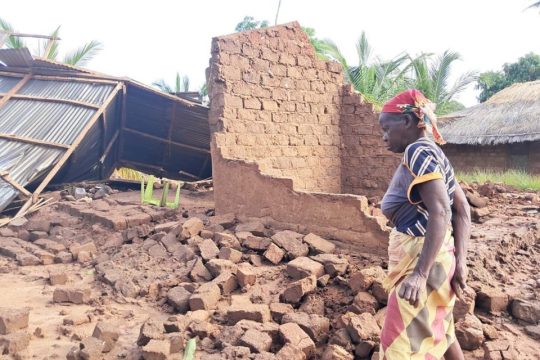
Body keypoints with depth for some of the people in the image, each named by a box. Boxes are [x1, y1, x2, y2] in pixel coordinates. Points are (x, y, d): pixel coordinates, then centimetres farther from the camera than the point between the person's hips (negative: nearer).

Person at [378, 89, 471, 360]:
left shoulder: (418, 151, -17)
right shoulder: (432, 153, 11)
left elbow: (440, 213, -27)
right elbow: (462, 209, 9)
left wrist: (419, 273, -31)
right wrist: (460, 261, 4)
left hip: (422, 258, -10)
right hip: (438, 255, 10)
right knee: (438, 331, 27)